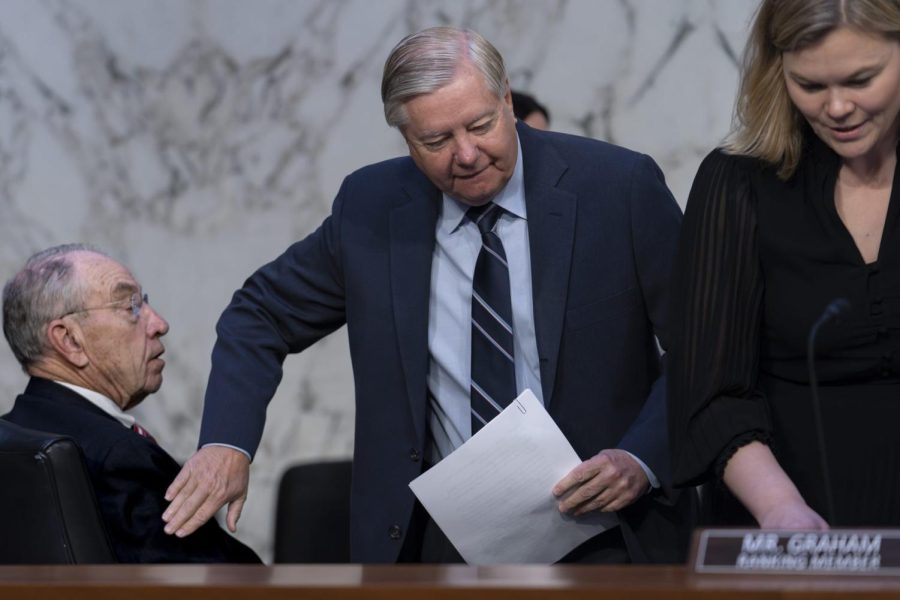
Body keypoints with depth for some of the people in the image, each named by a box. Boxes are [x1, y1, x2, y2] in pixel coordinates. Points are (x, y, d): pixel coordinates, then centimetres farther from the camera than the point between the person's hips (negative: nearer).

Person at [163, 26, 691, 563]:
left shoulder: (620, 188, -5)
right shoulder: (371, 207, 3)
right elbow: (263, 315, 14)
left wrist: (643, 461, -17)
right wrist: (227, 442, -4)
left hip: (600, 536, -3)